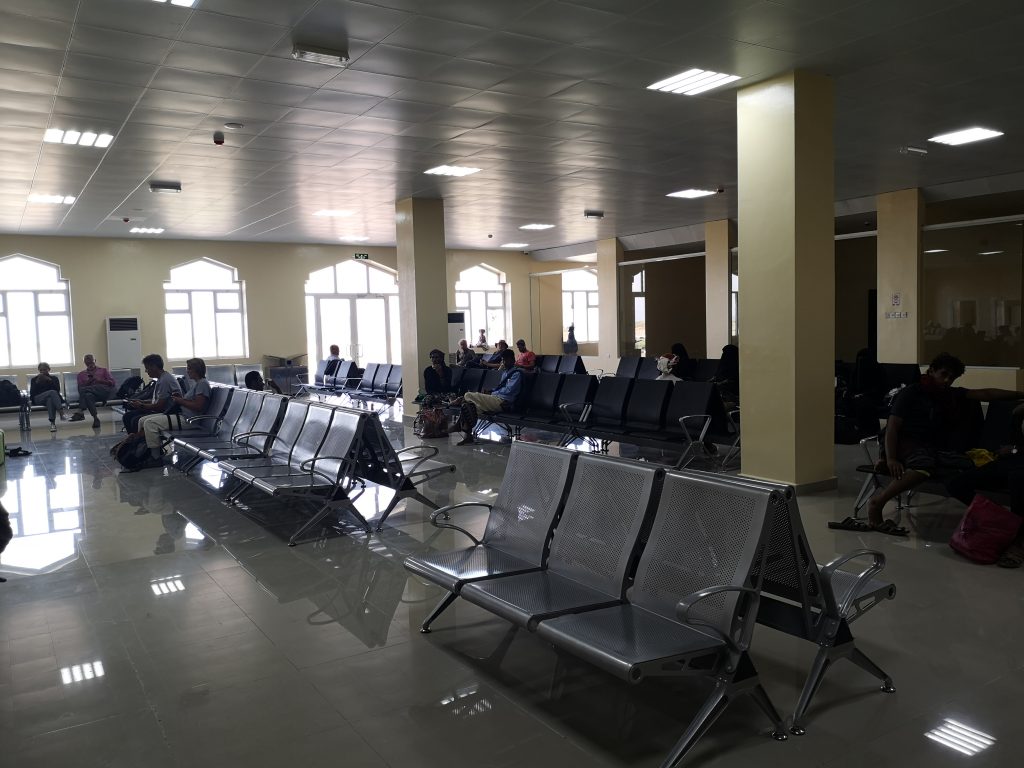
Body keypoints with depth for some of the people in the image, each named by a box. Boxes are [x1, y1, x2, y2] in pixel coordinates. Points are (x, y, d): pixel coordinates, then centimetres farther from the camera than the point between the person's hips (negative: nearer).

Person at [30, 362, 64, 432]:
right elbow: (32, 393, 4)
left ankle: (52, 423, -55)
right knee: (52, 392, -36)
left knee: (50, 399, -41)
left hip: (51, 397, 1)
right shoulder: (34, 379, 19)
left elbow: (57, 390, 1)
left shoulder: (54, 378, 20)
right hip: (38, 399, -1)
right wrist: (37, 382, -7)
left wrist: (50, 381, -8)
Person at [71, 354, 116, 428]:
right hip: (92, 393, 2)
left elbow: (113, 383, 11)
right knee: (88, 396, -38)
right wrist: (89, 381, -2)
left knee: (84, 389, -31)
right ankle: (95, 419, -44)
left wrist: (99, 380, -3)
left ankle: (80, 412, -39)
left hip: (105, 391, -2)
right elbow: (80, 388, 14)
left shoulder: (103, 370, 24)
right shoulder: (81, 374, 28)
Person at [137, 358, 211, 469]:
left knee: (150, 423, -20)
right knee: (142, 421, 5)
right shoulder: (196, 383, 21)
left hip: (188, 420, -11)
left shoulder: (202, 384, -11)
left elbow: (198, 406, -20)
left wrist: (180, 401, -11)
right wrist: (179, 398, 9)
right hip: (181, 415, 11)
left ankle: (156, 458, -12)